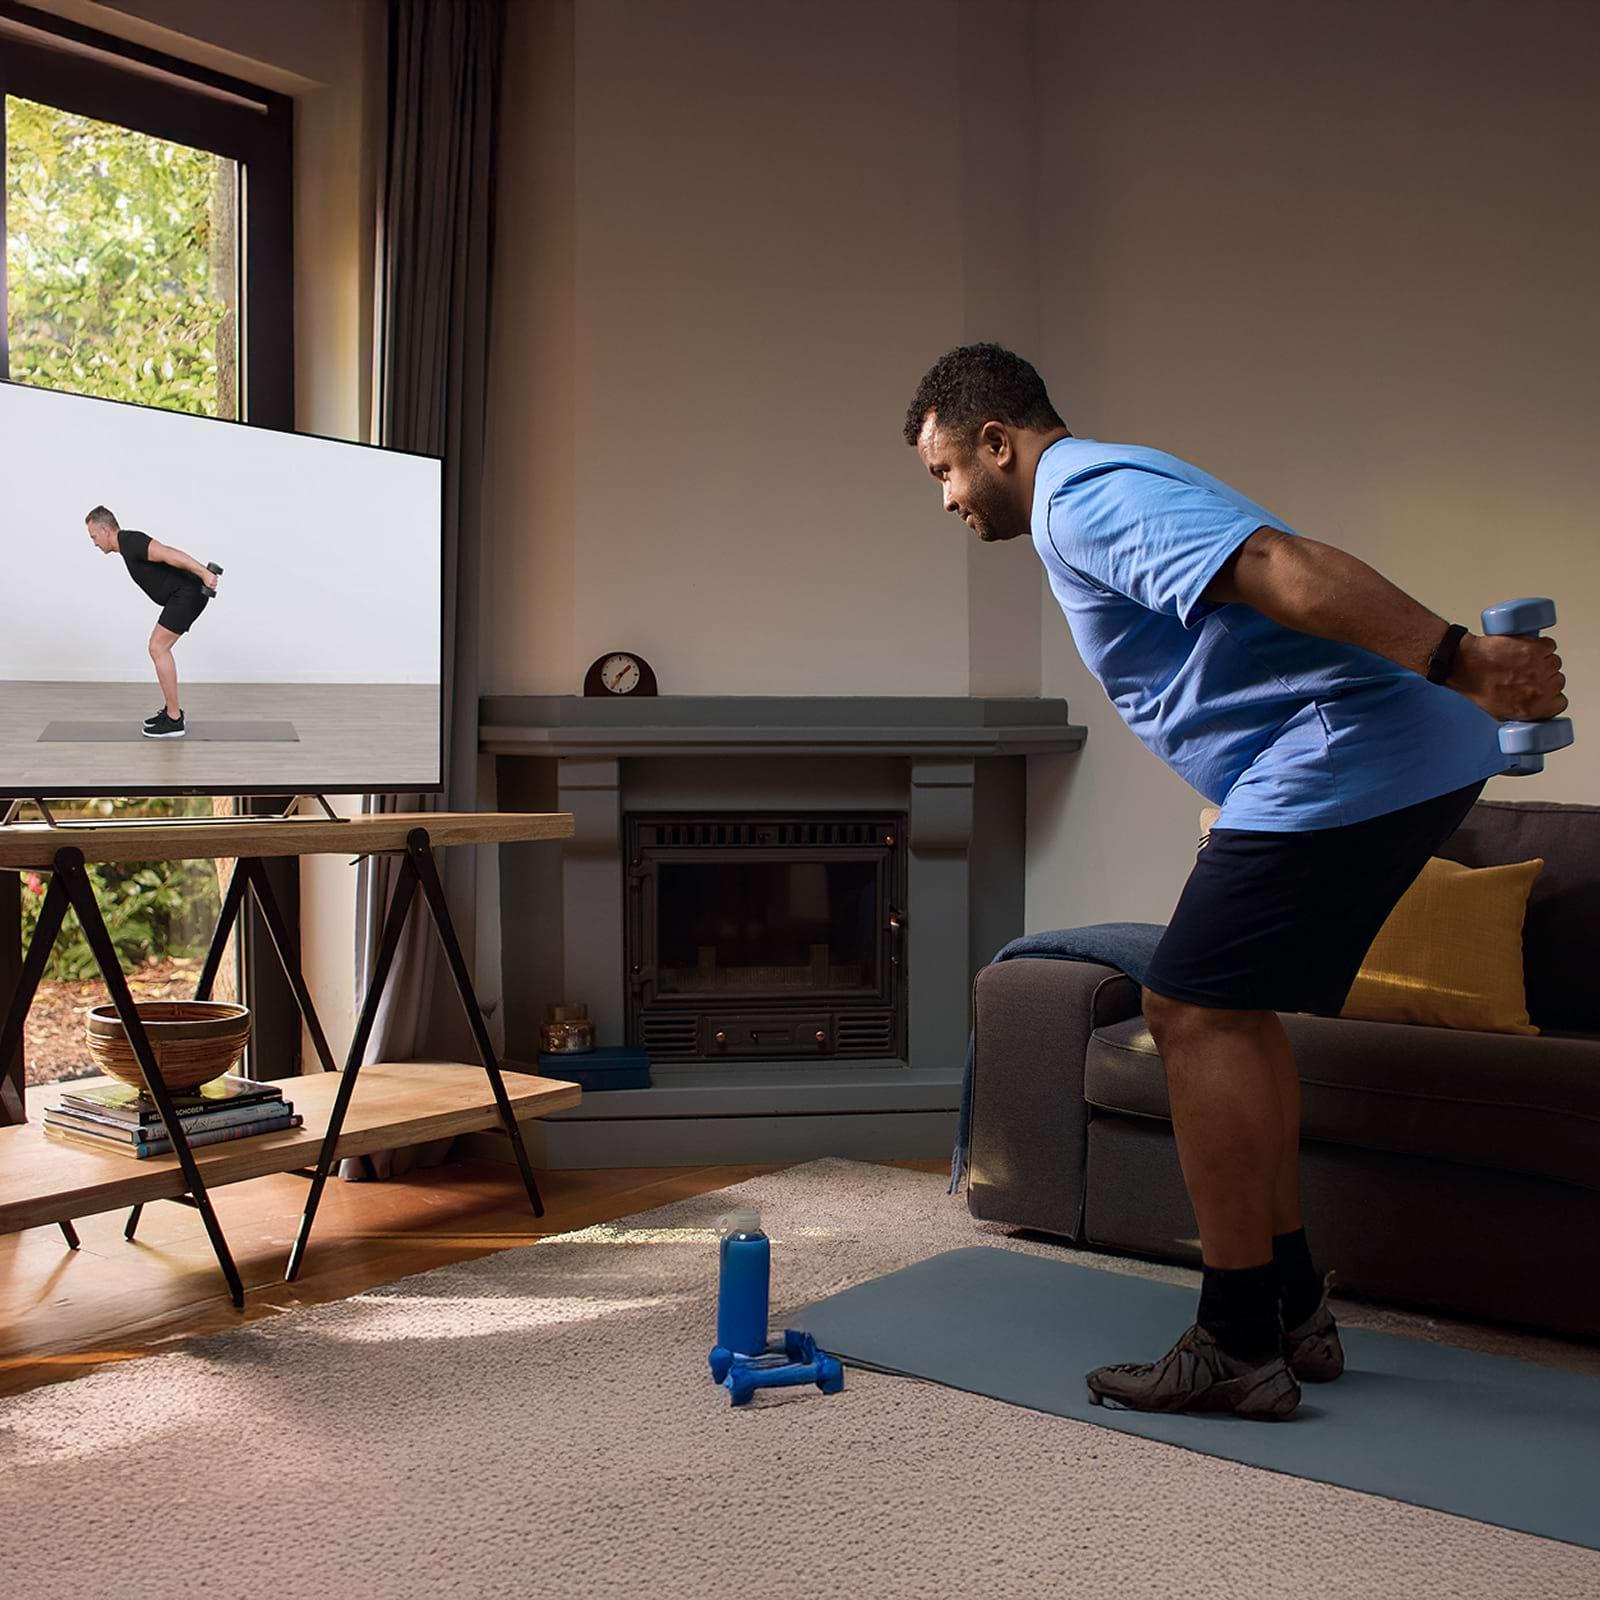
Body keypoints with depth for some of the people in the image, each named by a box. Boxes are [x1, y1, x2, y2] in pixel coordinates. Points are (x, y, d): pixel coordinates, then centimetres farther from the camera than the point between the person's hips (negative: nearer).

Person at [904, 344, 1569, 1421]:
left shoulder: (1081, 493, -8)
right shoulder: (1112, 488, 27)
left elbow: (1273, 563, -21)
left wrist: (1452, 661, -28)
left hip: (1346, 758, -11)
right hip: (1417, 760, 11)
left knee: (1196, 1012, -7)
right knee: (1232, 1010, 16)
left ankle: (1240, 1345, 1)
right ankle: (1291, 1306, 23)